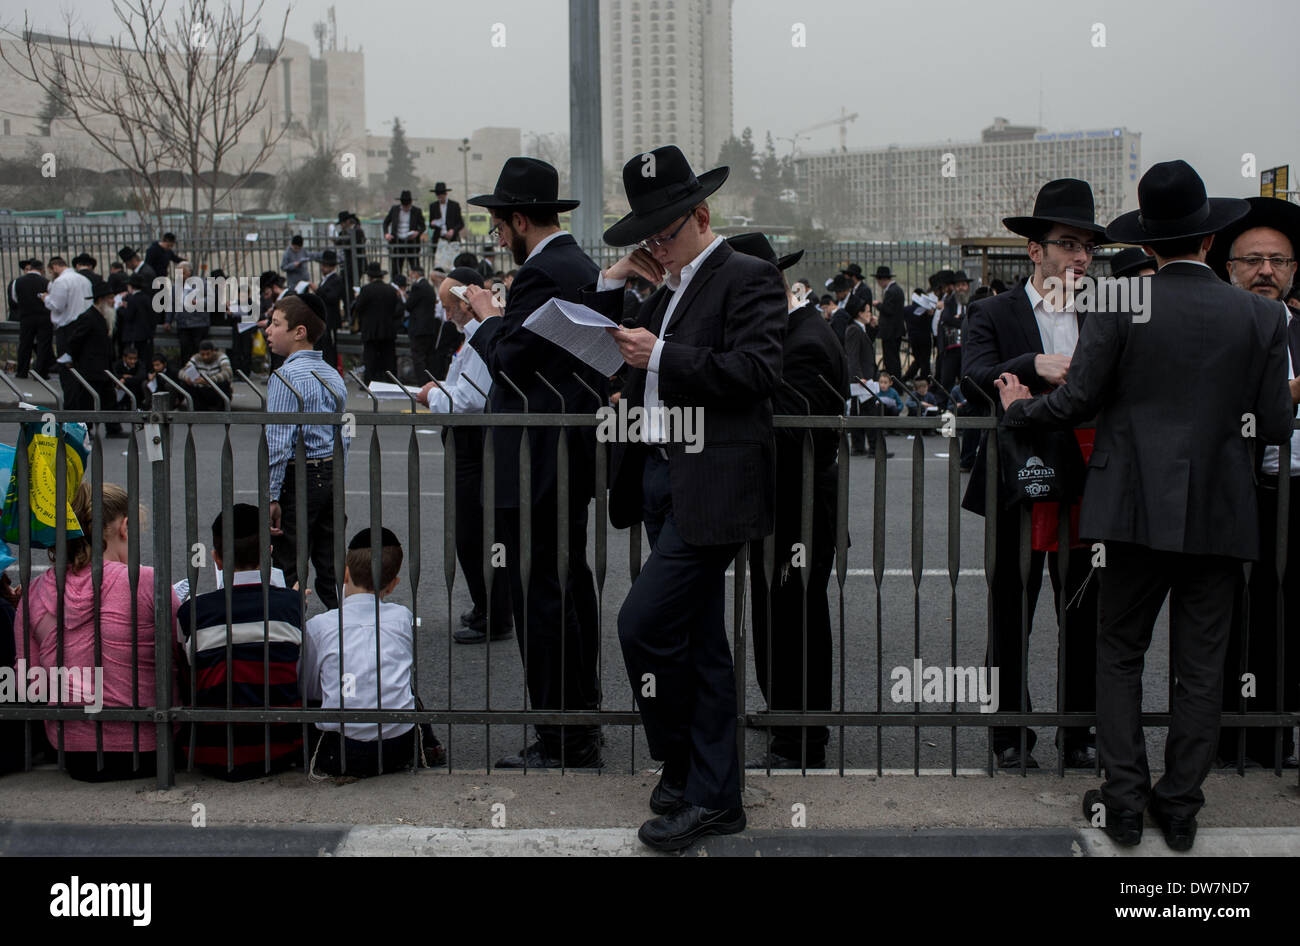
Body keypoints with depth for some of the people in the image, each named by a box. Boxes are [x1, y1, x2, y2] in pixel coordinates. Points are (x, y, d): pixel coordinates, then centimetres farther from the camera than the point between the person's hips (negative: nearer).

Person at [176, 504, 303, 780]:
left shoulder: (191, 611, -3)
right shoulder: (290, 603, 0)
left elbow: (186, 689, 5)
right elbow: (299, 675, 9)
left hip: (214, 758, -2)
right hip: (281, 752, 2)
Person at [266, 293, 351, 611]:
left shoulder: (286, 376, -14)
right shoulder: (333, 376, 11)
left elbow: (278, 443, -19)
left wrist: (272, 496, -16)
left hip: (298, 479, -8)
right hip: (331, 477, 8)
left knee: (288, 574, -1)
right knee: (331, 572, 13)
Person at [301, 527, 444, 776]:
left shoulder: (318, 626, 0)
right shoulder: (402, 618, 4)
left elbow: (307, 689, 11)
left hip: (341, 754, -1)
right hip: (399, 749, 2)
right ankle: (426, 749, 33)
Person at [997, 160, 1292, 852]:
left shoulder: (1120, 307, -8)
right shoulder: (1260, 316, -1)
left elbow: (1078, 401, -8)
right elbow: (1276, 426, 0)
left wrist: (1018, 407, 12)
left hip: (1138, 508, -1)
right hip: (1221, 514, 2)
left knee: (1120, 653, 12)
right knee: (1201, 666, 10)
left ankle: (1124, 801, 11)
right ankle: (1180, 807, 17)